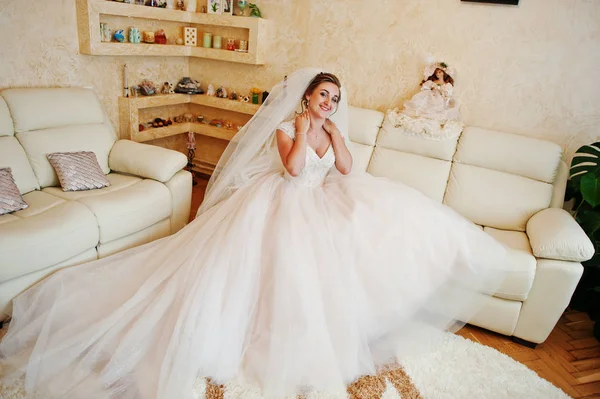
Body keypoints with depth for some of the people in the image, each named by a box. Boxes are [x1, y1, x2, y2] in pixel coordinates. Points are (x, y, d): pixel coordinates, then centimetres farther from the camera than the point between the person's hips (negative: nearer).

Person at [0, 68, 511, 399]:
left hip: (322, 204, 6)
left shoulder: (335, 129, 13)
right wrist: (302, 128, -13)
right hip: (282, 204, -6)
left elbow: (346, 169, 0)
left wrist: (333, 129, -4)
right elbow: (294, 168, -20)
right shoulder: (285, 127, -4)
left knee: (386, 208, -9)